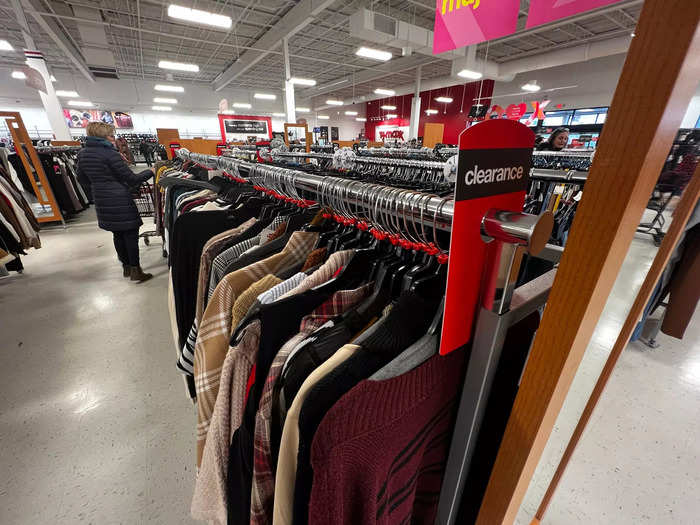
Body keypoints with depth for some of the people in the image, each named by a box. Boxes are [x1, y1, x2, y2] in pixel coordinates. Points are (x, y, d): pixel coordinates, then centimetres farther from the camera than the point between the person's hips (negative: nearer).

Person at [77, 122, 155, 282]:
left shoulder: (82, 154, 9)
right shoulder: (110, 154, -15)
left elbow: (81, 177, 20)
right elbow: (132, 179, -14)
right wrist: (150, 171, -1)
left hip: (101, 201, 8)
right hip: (120, 201, -8)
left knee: (117, 233, 15)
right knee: (131, 233, -2)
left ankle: (126, 267, 24)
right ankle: (135, 270, 1)